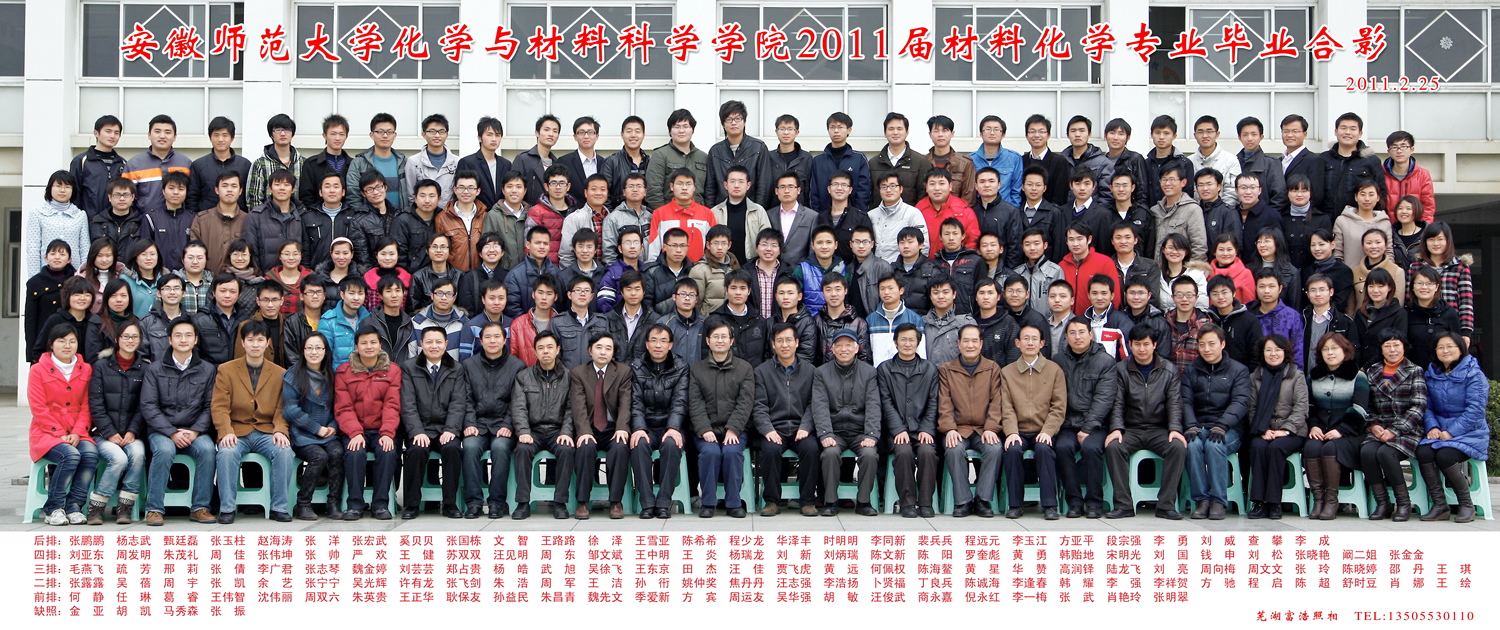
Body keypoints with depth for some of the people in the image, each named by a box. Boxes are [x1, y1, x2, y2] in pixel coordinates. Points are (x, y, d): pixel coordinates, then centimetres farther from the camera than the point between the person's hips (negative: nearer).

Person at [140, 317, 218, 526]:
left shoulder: (207, 370, 11)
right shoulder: (154, 370, 8)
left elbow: (210, 406, 4)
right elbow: (148, 407, -1)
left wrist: (195, 431, -13)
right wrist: (172, 433, -14)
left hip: (195, 432, 1)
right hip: (162, 430, -1)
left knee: (207, 448, -31)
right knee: (165, 450, -34)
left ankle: (199, 507, -21)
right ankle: (154, 508, -24)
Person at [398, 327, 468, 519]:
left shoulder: (456, 370, 12)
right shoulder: (409, 368, 8)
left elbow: (458, 404, 3)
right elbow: (407, 405, -2)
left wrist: (451, 430, -13)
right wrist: (417, 432, -16)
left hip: (445, 430, 1)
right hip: (420, 428, -1)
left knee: (452, 449, -30)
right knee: (417, 451, -31)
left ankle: (450, 504, -18)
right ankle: (411, 505, -17)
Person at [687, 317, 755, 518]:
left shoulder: (745, 368, 10)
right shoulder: (696, 370, 12)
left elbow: (745, 403, -1)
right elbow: (695, 404, 2)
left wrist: (732, 430, -15)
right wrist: (705, 430, -15)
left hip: (734, 430, 0)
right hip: (706, 431, 0)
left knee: (732, 451, -30)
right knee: (710, 452, -30)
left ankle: (734, 502, -15)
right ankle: (708, 502, -15)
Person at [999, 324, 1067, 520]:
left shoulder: (1054, 370, 9)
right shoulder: (1007, 372, 12)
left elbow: (1059, 407, 2)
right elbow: (1006, 408, 4)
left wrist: (1047, 431, -14)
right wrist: (1011, 432, -14)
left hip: (1043, 432, -1)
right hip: (1019, 431, 1)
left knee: (1044, 448, -33)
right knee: (1013, 449, -31)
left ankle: (1050, 505, -25)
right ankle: (1016, 504, -17)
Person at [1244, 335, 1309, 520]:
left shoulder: (1297, 376, 8)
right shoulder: (1255, 377, 15)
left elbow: (1300, 409, -1)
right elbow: (1252, 409, 6)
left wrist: (1285, 430, -15)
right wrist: (1262, 431, -11)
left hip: (1291, 432, -2)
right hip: (1262, 431, 2)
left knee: (1275, 447, -33)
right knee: (1258, 447, -31)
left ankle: (1274, 502, -28)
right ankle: (1259, 501, -30)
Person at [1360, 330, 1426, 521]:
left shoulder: (1415, 372, 5)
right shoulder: (1371, 372, 16)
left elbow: (1418, 407, -5)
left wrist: (1394, 431, -14)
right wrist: (1372, 425, -6)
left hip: (1407, 431, -3)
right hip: (1379, 430, 3)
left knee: (1385, 453, -32)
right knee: (1367, 452, -29)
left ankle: (1404, 503, -14)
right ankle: (1382, 504, -18)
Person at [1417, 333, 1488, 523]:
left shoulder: (1474, 375, -6)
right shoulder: (1431, 375, 11)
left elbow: (1475, 410, -13)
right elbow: (1427, 406, 9)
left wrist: (1450, 432, -18)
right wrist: (1432, 427, -11)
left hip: (1469, 433, -5)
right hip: (1439, 432, 5)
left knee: (1444, 456, -31)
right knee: (1423, 452, -26)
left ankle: (1466, 505, -11)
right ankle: (1440, 506, -17)